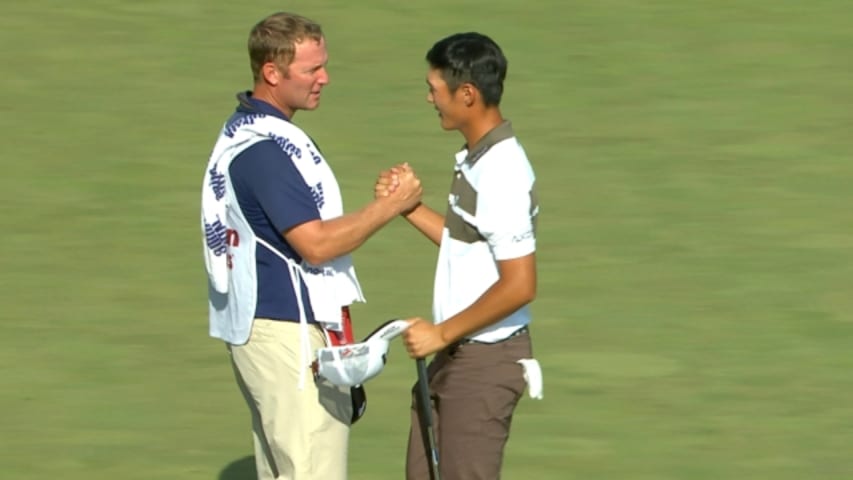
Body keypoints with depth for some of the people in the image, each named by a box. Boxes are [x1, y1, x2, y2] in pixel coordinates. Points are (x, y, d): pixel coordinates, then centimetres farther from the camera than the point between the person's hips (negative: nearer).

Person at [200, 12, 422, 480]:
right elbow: (316, 244, -22)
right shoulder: (262, 149, -20)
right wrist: (391, 205, -16)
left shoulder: (248, 130, 13)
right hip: (288, 334, -11)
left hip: (270, 330, 11)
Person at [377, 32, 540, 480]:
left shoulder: (502, 174, -22)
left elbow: (519, 285, -25)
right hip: (457, 355, 10)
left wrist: (443, 333, -19)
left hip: (486, 360, -10)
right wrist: (408, 206, 9)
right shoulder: (475, 160, 8)